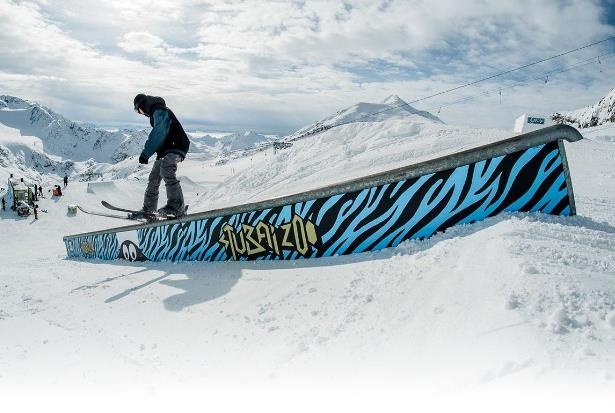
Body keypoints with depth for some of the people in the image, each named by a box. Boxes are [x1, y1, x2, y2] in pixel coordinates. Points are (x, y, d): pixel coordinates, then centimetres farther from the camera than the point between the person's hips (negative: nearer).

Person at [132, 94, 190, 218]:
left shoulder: (159, 111, -12)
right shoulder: (156, 112, 20)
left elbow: (158, 133, -24)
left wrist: (146, 153, -27)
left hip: (176, 146, -11)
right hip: (166, 149, 11)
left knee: (166, 170, -32)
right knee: (154, 177, 12)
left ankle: (177, 206, -38)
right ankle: (148, 208, 22)